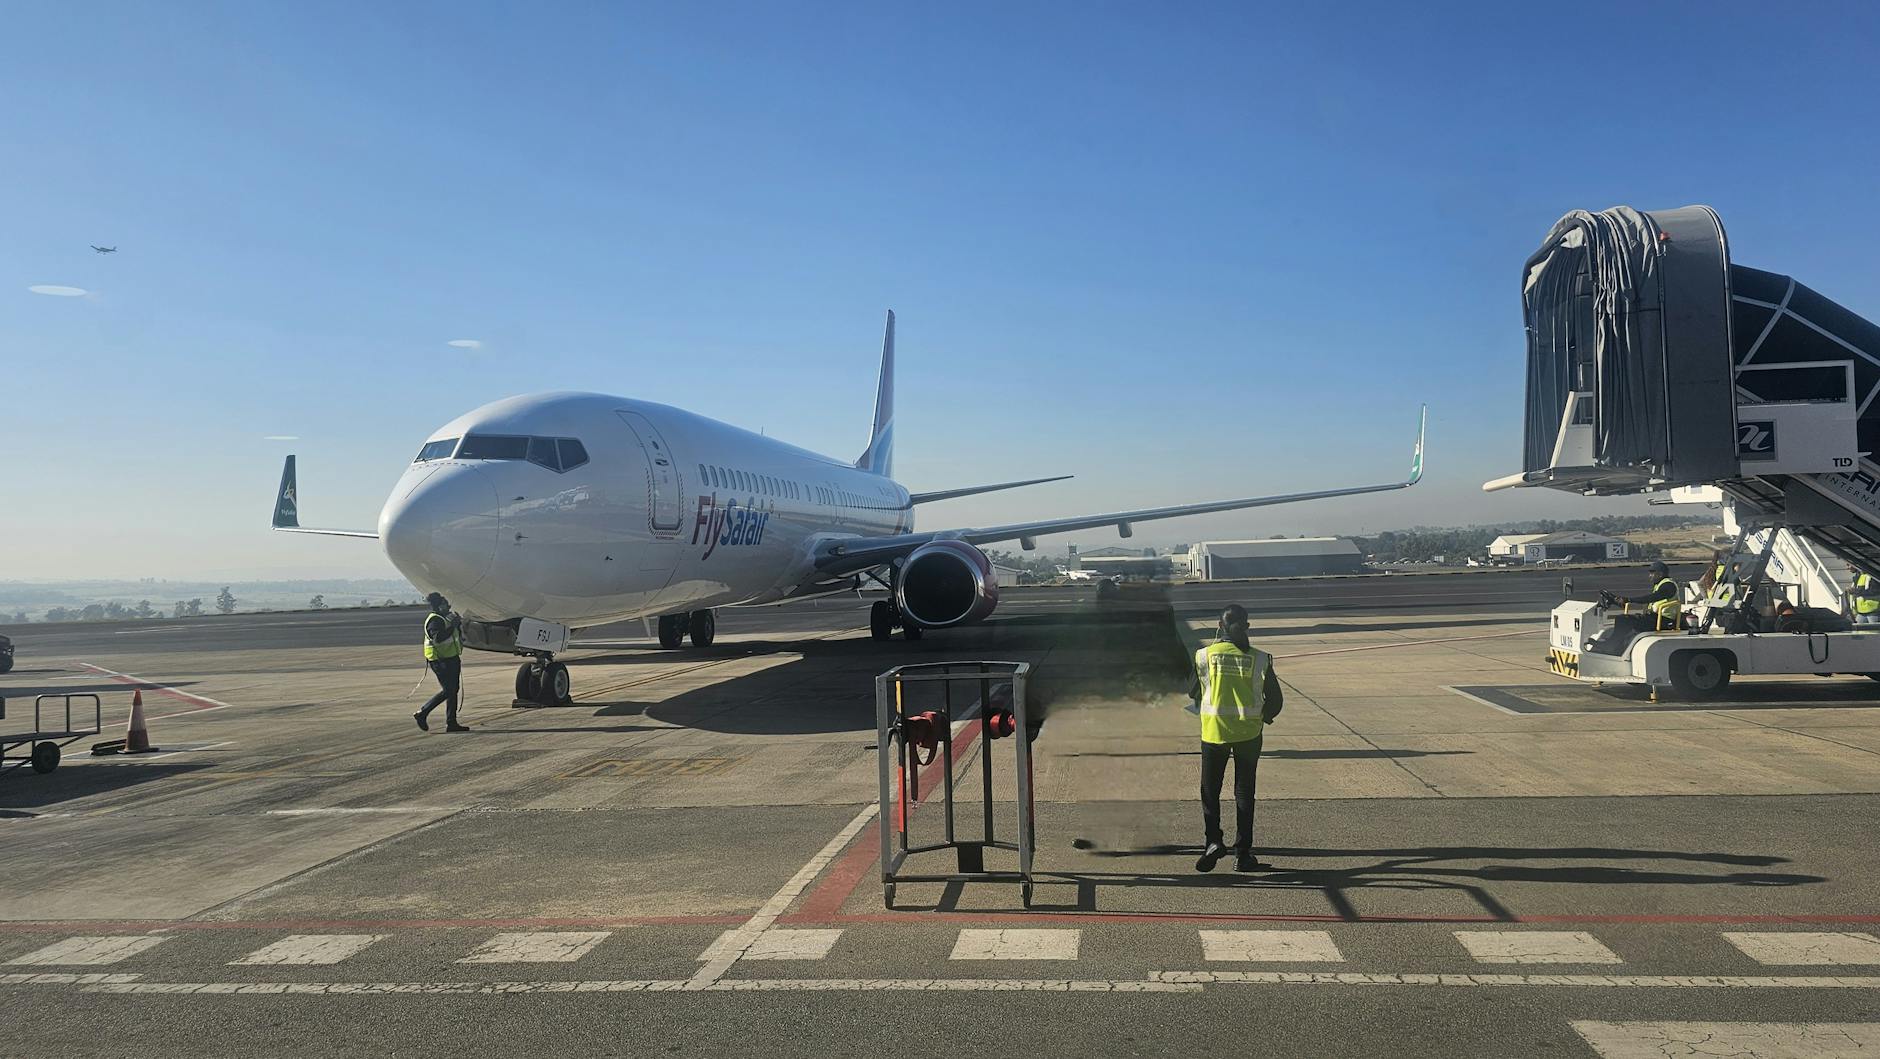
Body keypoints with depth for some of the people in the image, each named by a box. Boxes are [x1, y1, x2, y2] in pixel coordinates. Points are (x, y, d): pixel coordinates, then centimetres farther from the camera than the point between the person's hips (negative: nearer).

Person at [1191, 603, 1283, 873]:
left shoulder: (1204, 656, -8)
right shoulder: (1259, 659, -7)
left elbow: (1194, 694, 3)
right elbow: (1275, 699, -2)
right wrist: (1264, 717, 18)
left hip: (1213, 732, -1)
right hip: (1248, 733, 1)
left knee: (1210, 790, 13)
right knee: (1244, 792, 10)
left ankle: (1213, 840, -3)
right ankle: (1243, 854, 12)